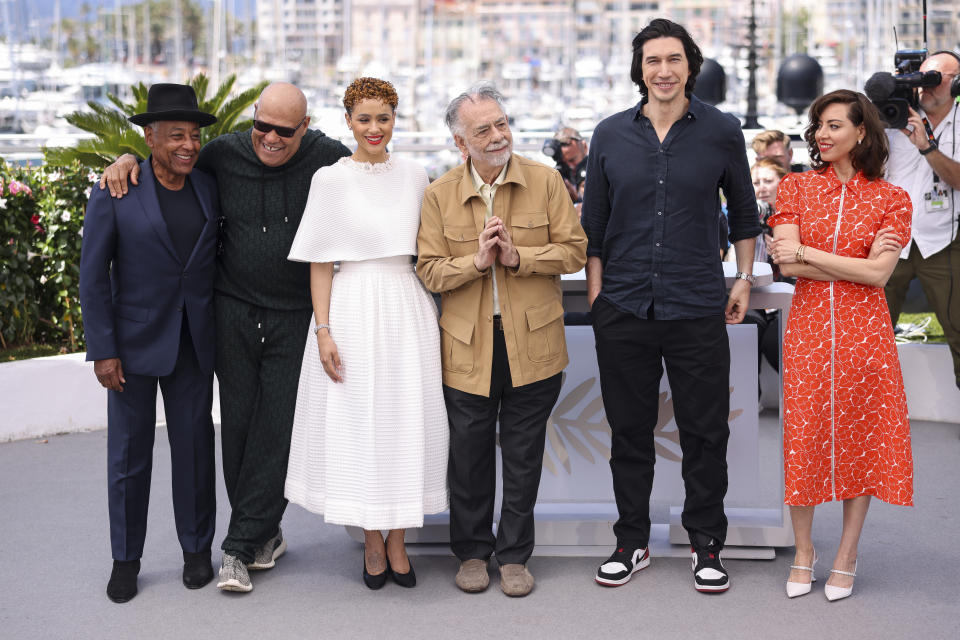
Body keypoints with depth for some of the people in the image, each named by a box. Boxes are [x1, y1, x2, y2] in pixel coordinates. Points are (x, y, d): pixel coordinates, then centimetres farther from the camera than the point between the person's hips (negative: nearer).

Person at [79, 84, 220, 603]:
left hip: (193, 345, 3)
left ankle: (197, 549, 24)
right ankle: (125, 560, 19)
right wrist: (102, 351, -11)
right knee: (129, 452, 5)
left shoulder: (210, 190, 3)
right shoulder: (114, 195, -9)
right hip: (135, 344, -3)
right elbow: (93, 277, -7)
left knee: (195, 446, 9)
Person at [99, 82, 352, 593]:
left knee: (276, 429, -3)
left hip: (295, 318, -2)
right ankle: (266, 534, 23)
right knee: (237, 423, 6)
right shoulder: (225, 154, 0)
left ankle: (240, 548, 5)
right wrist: (129, 159, -1)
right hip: (233, 314, 2)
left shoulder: (329, 160, -7)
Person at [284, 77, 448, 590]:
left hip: (408, 309, 3)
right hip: (354, 308, -2)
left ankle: (397, 540, 14)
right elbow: (320, 262, -2)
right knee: (359, 423, 1)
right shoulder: (330, 179, -1)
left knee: (406, 421, 3)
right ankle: (372, 542, 14)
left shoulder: (414, 176, 8)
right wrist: (323, 330, -9)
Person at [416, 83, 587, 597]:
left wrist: (518, 256, -17)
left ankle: (515, 555, 23)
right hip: (468, 347, 0)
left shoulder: (545, 181, -2)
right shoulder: (440, 195, 0)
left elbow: (573, 251, -4)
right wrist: (477, 262, -18)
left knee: (523, 457, 9)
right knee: (470, 455, 9)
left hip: (532, 344, 0)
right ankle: (472, 552, 27)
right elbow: (429, 271, -2)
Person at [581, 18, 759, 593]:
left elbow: (744, 211, 13)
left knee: (705, 431, 4)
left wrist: (745, 278, 9)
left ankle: (707, 545, 19)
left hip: (698, 308, -1)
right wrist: (596, 287, 8)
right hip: (624, 307, 1)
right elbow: (594, 221, 12)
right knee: (629, 431, 9)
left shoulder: (721, 131, 2)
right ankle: (632, 542, 22)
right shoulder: (611, 134, 5)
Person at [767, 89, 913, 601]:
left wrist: (806, 252, -12)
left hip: (863, 331, -1)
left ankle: (847, 554, 19)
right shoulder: (796, 186, 5)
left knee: (861, 439, 5)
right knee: (803, 437, 4)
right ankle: (803, 552, 20)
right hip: (808, 328, 1)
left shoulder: (891, 199, 0)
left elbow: (878, 274, -12)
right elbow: (788, 264, -6)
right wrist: (856, 263, -13)